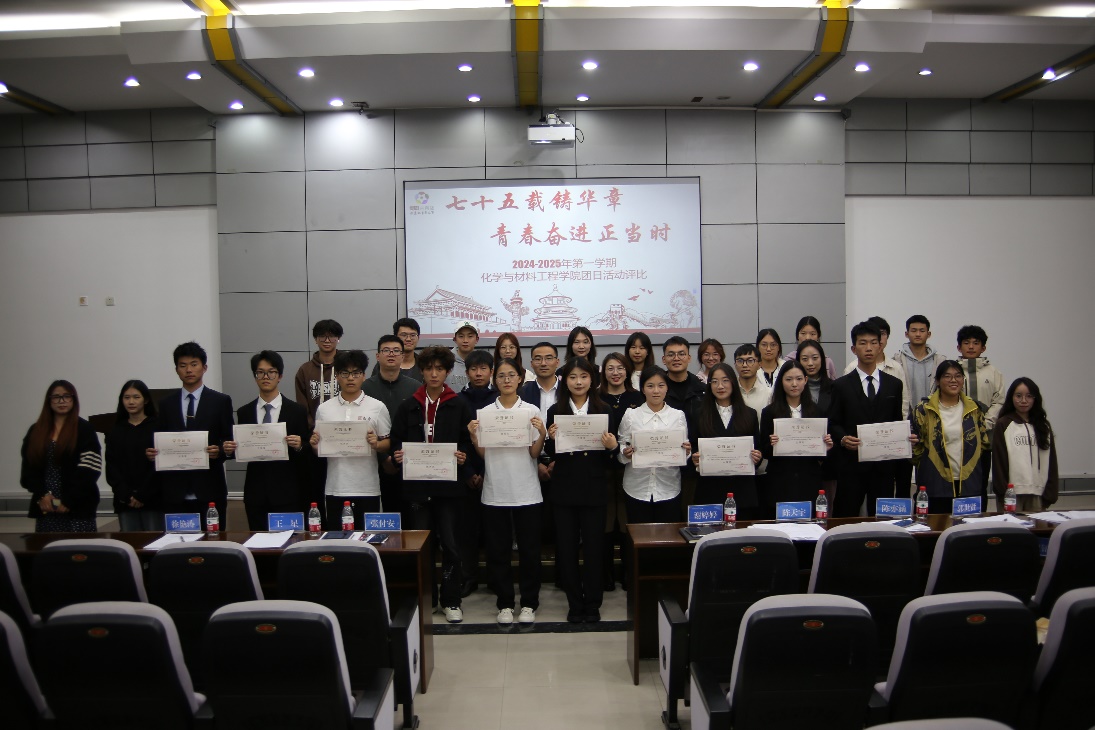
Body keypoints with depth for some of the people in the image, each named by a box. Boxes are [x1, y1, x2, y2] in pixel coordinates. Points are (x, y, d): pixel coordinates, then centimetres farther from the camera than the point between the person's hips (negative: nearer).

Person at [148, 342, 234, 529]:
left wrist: (220, 452, -16)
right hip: (174, 492, 2)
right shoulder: (166, 404, 12)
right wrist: (151, 453, -6)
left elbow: (229, 442, 4)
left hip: (208, 491, -2)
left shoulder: (221, 401, 5)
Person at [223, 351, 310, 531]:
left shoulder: (296, 411, 1)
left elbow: (307, 454, 3)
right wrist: (230, 450, -7)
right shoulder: (244, 412, 9)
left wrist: (299, 446, -17)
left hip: (287, 493, -2)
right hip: (255, 493, 3)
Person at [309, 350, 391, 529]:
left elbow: (389, 444, 4)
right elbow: (319, 449, 14)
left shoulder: (377, 407, 1)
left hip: (367, 489, -2)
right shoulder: (324, 409, 7)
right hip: (335, 489, 2)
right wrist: (315, 445, -8)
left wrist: (376, 444, -16)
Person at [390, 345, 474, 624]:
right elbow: (395, 442, 8)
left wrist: (463, 456, -17)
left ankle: (451, 600, 16)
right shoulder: (407, 407, 8)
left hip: (450, 485, -2)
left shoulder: (459, 405, 3)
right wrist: (396, 456, -11)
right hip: (417, 485, 2)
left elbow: (469, 442, 2)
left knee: (452, 544, 2)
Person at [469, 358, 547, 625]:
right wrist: (473, 436, -12)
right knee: (498, 550, 7)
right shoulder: (484, 413, 4)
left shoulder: (532, 411, 1)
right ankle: (505, 603, 20)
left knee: (529, 550, 5)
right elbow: (482, 454, 5)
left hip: (526, 492, -1)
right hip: (495, 492, 1)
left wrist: (542, 434, -18)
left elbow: (535, 453, -1)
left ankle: (529, 603, 19)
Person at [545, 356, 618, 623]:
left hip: (594, 489, -1)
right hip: (564, 489, 1)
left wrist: (612, 447, -17)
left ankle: (592, 604, 21)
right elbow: (550, 455, 4)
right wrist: (551, 439, -16)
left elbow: (611, 458, 4)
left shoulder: (603, 410, 2)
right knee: (566, 548, 7)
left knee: (594, 547, 5)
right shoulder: (555, 411, 3)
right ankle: (575, 603, 22)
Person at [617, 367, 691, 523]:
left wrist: (686, 451, -12)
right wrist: (626, 453, -15)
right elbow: (621, 449, 6)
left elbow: (684, 452, 9)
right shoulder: (630, 416, 2)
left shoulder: (678, 416, 4)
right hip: (637, 489, 0)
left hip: (669, 489, 1)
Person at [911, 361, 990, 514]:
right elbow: (916, 447, 5)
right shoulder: (924, 410, 0)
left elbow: (984, 441, 16)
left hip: (969, 483, 3)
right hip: (936, 484, -2)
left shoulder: (973, 409, 9)